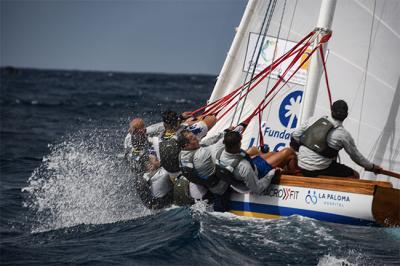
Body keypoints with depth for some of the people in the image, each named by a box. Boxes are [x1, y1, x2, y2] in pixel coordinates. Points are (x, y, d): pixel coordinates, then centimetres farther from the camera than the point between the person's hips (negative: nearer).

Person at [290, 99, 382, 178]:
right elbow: (356, 156, 3)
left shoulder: (314, 120, 0)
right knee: (355, 176, 8)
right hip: (319, 170, -5)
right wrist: (372, 167, 19)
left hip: (301, 166, 5)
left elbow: (295, 136, 7)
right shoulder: (343, 135, -9)